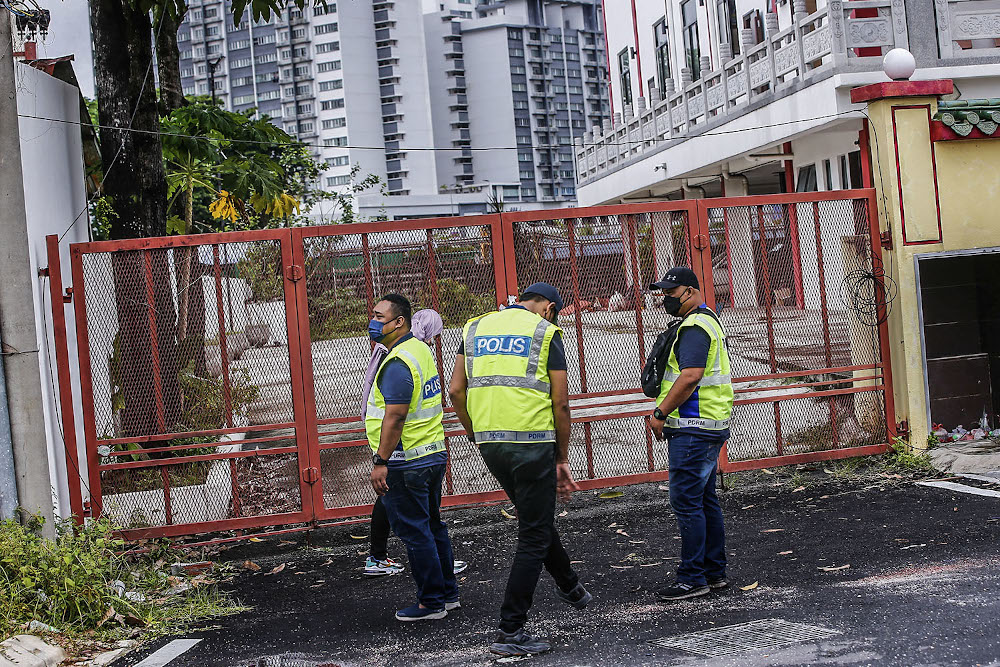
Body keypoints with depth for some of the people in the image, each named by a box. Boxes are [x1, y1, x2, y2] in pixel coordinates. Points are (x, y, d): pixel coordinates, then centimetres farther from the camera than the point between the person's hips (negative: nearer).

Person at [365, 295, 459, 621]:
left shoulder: (398, 363, -19)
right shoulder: (420, 349, 12)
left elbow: (395, 416, -25)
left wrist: (380, 462, -24)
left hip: (406, 462, -10)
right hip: (433, 454, 10)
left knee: (414, 532, -2)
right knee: (432, 526, 17)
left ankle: (431, 602, 5)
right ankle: (447, 593, 26)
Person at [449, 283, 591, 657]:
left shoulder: (476, 327, 14)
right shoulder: (546, 333, 1)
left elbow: (456, 390, 11)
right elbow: (560, 403, -2)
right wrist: (562, 458, 7)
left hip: (489, 442, 6)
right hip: (532, 440, -6)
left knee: (536, 518, 26)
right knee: (533, 537, 2)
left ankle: (569, 587, 44)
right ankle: (510, 632, -1)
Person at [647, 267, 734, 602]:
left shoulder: (694, 327, -14)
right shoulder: (708, 321, 20)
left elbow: (691, 376, -25)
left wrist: (660, 413, -18)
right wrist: (665, 412, 20)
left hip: (693, 429, -11)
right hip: (710, 426, 11)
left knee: (686, 501, -8)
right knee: (705, 499, 14)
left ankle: (692, 578, -5)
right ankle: (714, 571, 19)